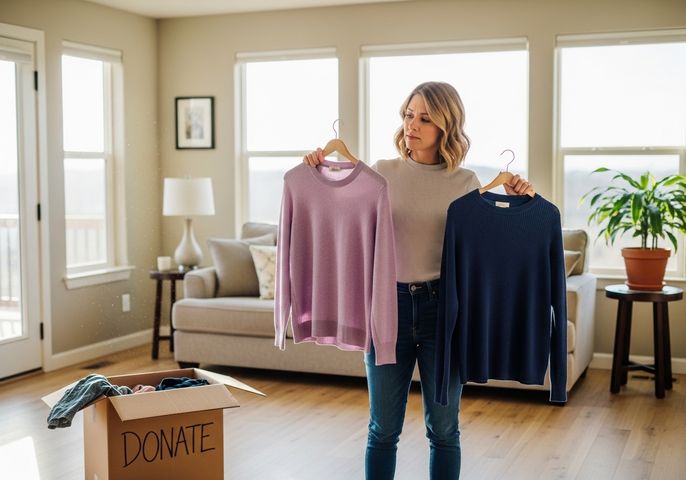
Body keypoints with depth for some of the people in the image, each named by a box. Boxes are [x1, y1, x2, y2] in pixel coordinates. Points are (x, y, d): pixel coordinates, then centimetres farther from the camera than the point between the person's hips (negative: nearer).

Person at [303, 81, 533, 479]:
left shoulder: (465, 182, 2)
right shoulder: (382, 173, 3)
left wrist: (515, 203, -6)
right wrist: (319, 173, -7)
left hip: (443, 305, 0)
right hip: (388, 303, 1)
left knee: (443, 428, 10)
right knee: (384, 428, 10)